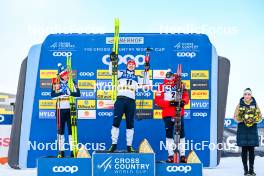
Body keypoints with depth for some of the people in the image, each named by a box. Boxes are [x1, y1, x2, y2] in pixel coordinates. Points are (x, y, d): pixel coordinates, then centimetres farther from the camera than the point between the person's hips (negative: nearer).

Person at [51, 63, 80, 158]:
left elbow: (78, 94, -5)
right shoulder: (56, 83, 3)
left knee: (71, 129, 2)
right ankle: (61, 151, 7)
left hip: (70, 108, 0)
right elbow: (53, 95, -10)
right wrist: (63, 93, -23)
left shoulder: (72, 82, 5)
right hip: (60, 109, 0)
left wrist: (70, 93, -24)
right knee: (60, 129, 1)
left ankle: (73, 150, 5)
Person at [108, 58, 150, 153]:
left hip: (131, 101, 2)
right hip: (120, 99, -2)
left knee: (130, 124, 3)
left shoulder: (137, 77, 19)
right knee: (116, 122, -7)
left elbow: (146, 82, 12)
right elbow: (111, 71, 2)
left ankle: (129, 146, 7)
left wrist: (146, 71, 8)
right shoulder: (121, 73, 15)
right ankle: (114, 144, 0)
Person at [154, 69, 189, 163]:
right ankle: (170, 155, 6)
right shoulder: (162, 86, 2)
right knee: (169, 134, -1)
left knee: (181, 133, 2)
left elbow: (186, 96, 9)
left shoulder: (180, 85, 9)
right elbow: (157, 100, -6)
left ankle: (182, 154, 10)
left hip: (179, 114, 2)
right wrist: (170, 103, -17)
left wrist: (183, 101, -14)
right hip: (167, 114, -2)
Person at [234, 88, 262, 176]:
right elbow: (236, 117, 1)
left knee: (251, 149, 2)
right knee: (244, 149, 0)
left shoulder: (255, 104, 3)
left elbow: (260, 116, 5)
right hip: (242, 129, -1)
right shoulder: (240, 104, 1)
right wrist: (242, 120, -15)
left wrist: (254, 120, -12)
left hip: (252, 129, 1)